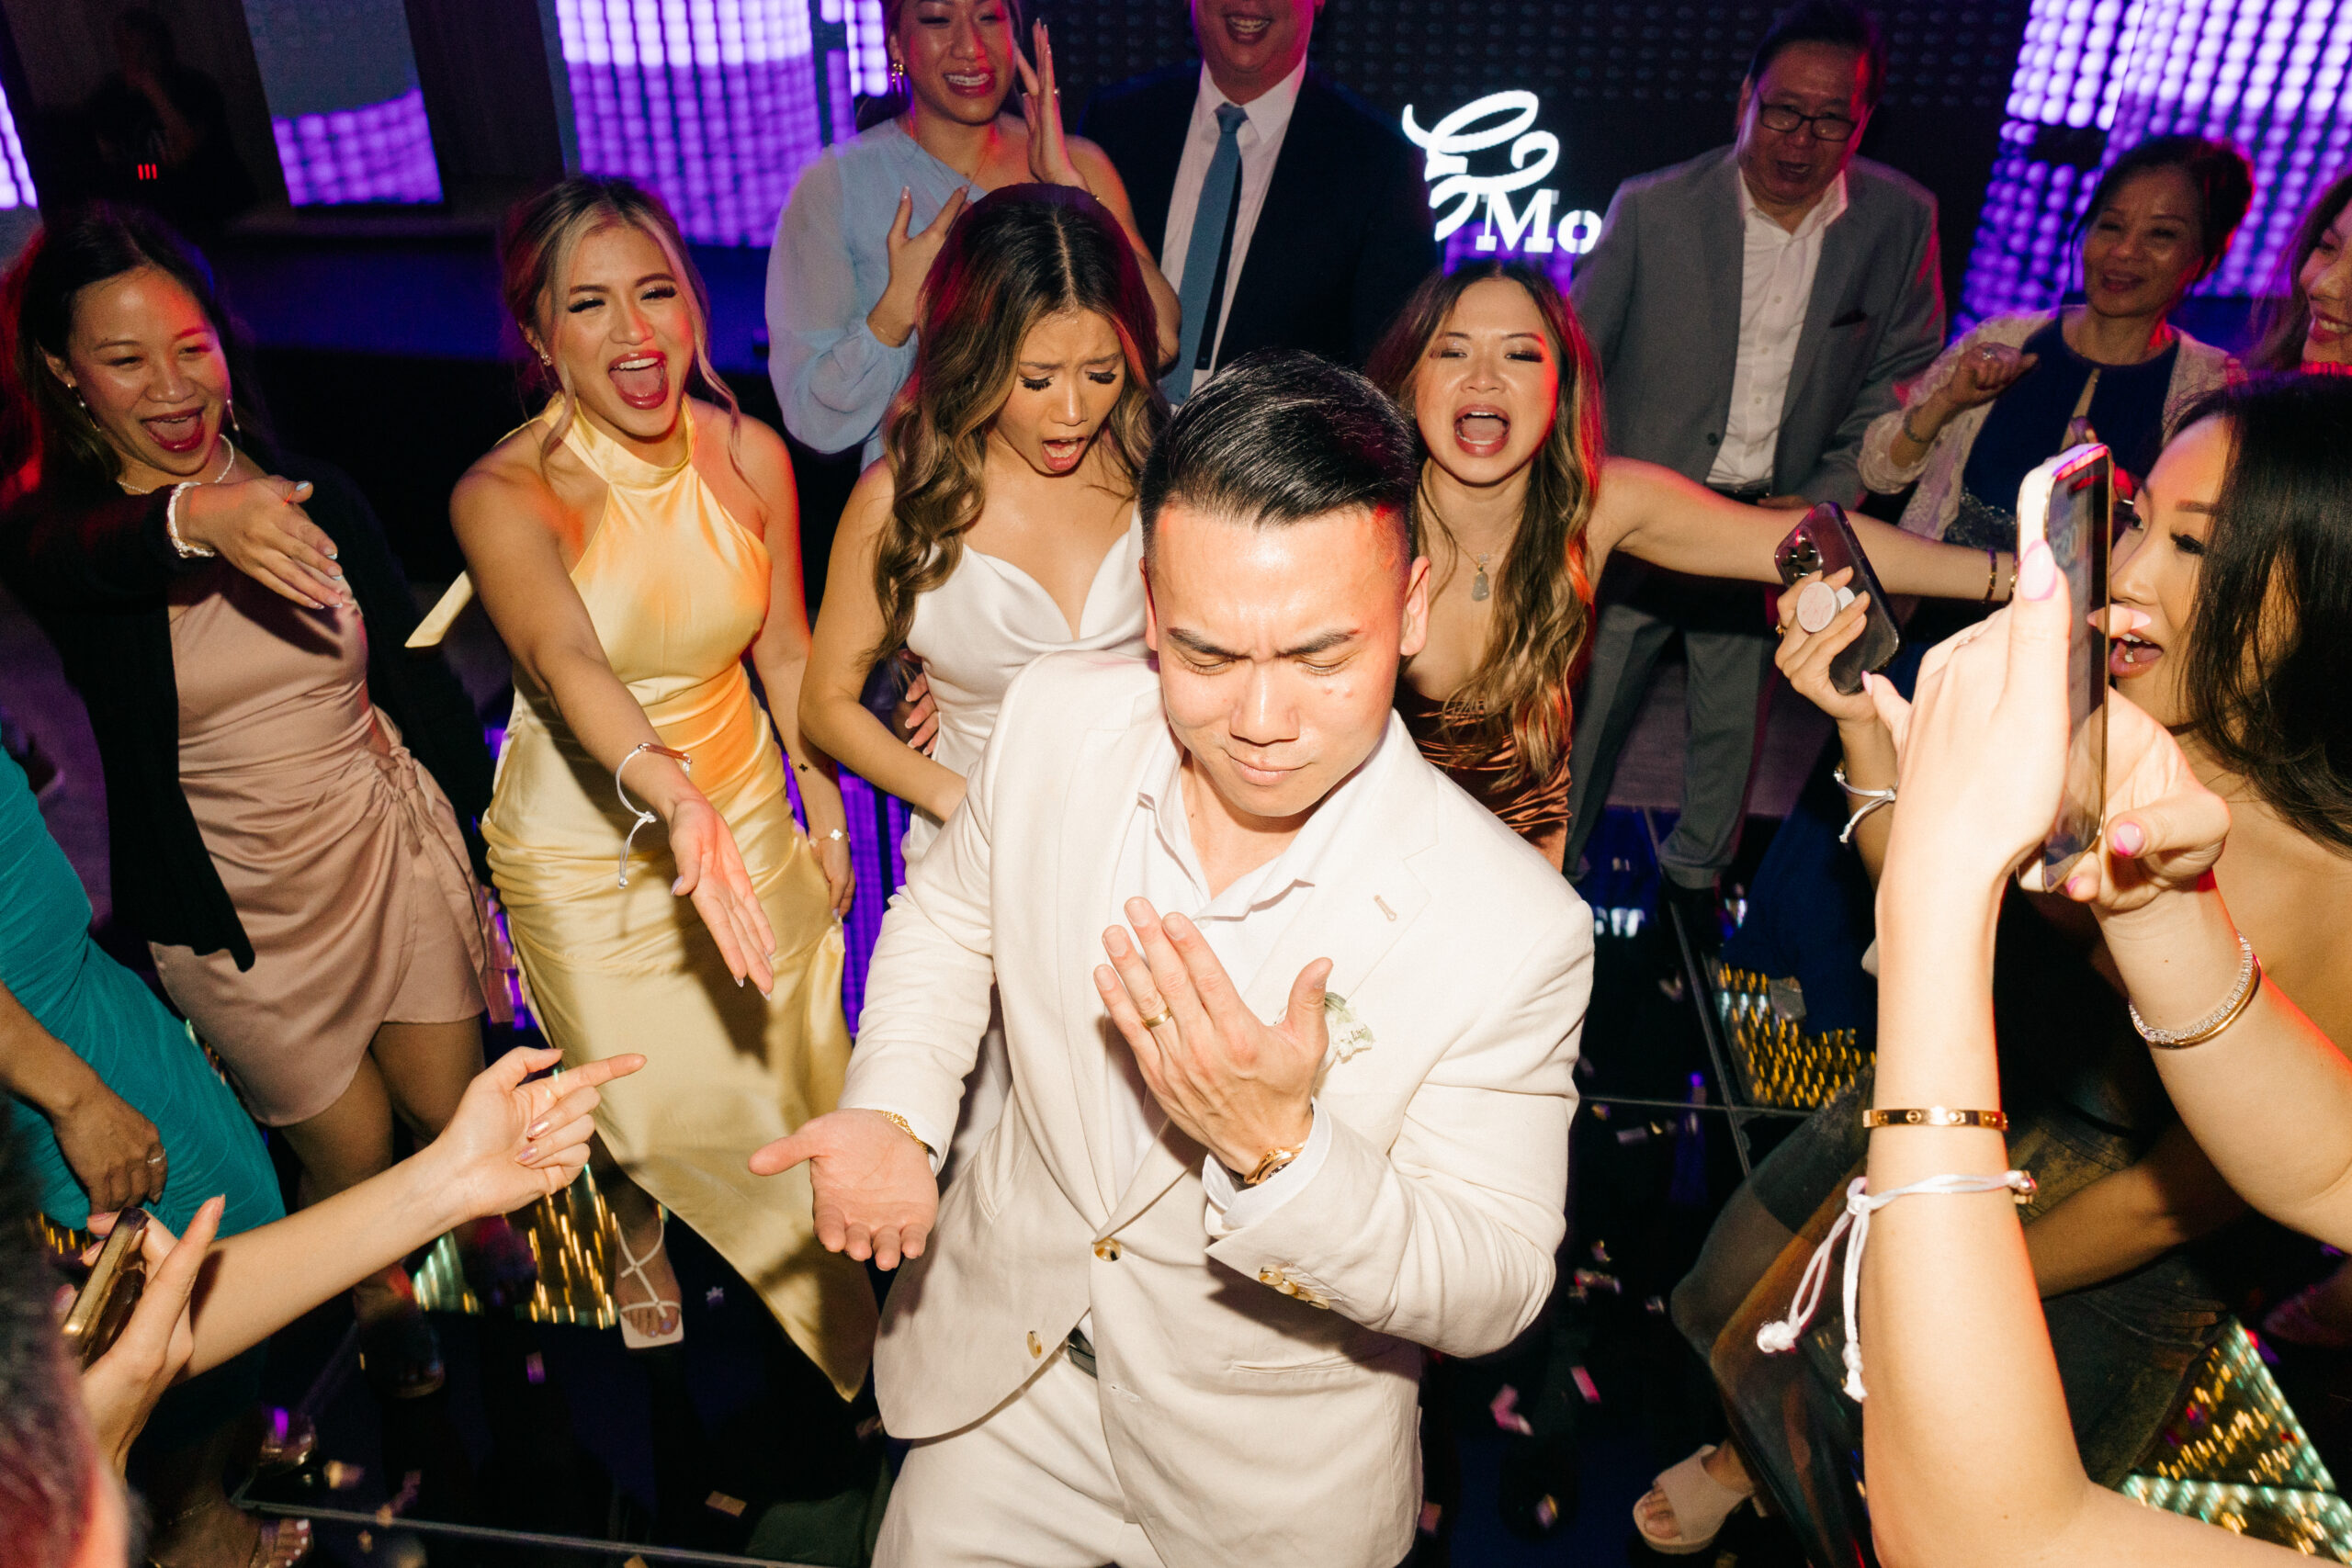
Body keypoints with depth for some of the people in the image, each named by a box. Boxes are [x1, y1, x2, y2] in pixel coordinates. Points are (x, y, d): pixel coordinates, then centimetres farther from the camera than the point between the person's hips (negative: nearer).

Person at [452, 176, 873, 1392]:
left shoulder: (751, 455, -11)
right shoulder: (503, 495, -23)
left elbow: (783, 650, 1)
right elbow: (567, 660, -42)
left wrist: (824, 814, 6)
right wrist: (668, 790, -60)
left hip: (748, 813, 3)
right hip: (588, 846, -3)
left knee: (790, 1074, 17)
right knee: (650, 1117, 13)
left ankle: (835, 1324, 48)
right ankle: (640, 1291, 50)